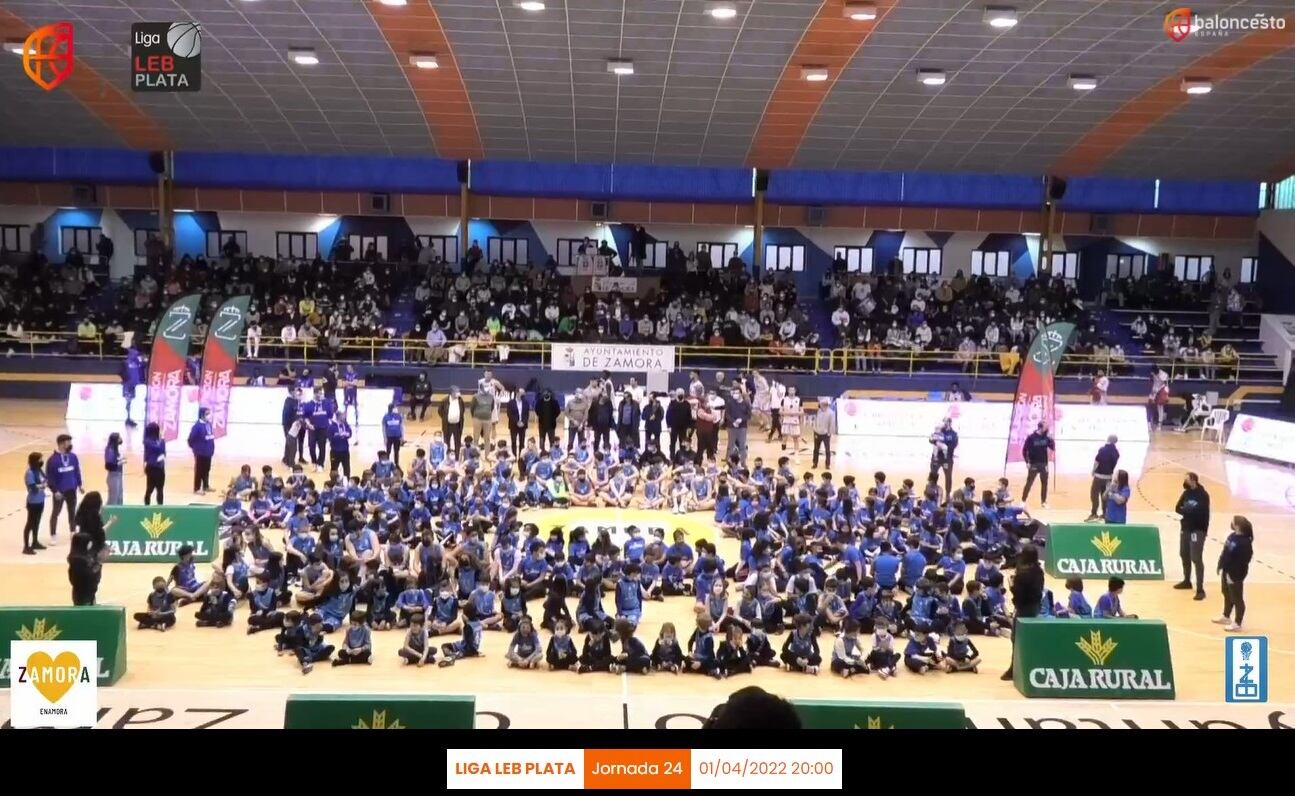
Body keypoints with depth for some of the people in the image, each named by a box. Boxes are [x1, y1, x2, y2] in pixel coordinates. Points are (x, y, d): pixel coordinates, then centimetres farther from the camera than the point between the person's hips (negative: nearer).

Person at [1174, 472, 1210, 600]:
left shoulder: (1202, 495, -14)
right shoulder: (1186, 493, 7)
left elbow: (1199, 512, -24)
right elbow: (1178, 508, 3)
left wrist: (1185, 510, -14)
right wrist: (1188, 511, -16)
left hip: (1197, 530, -8)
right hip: (1185, 528, 8)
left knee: (1196, 559, -11)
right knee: (1184, 555, 19)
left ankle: (1200, 589, -9)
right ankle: (1187, 581, 37)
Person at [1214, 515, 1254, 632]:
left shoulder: (1244, 542, -25)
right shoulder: (1232, 536, 2)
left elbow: (1243, 561, -24)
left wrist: (1232, 574, -22)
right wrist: (1221, 566, 13)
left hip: (1235, 575, -9)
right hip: (1227, 571, 9)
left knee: (1237, 598, 4)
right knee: (1227, 595, 23)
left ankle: (1237, 623, 15)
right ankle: (1226, 617, 40)